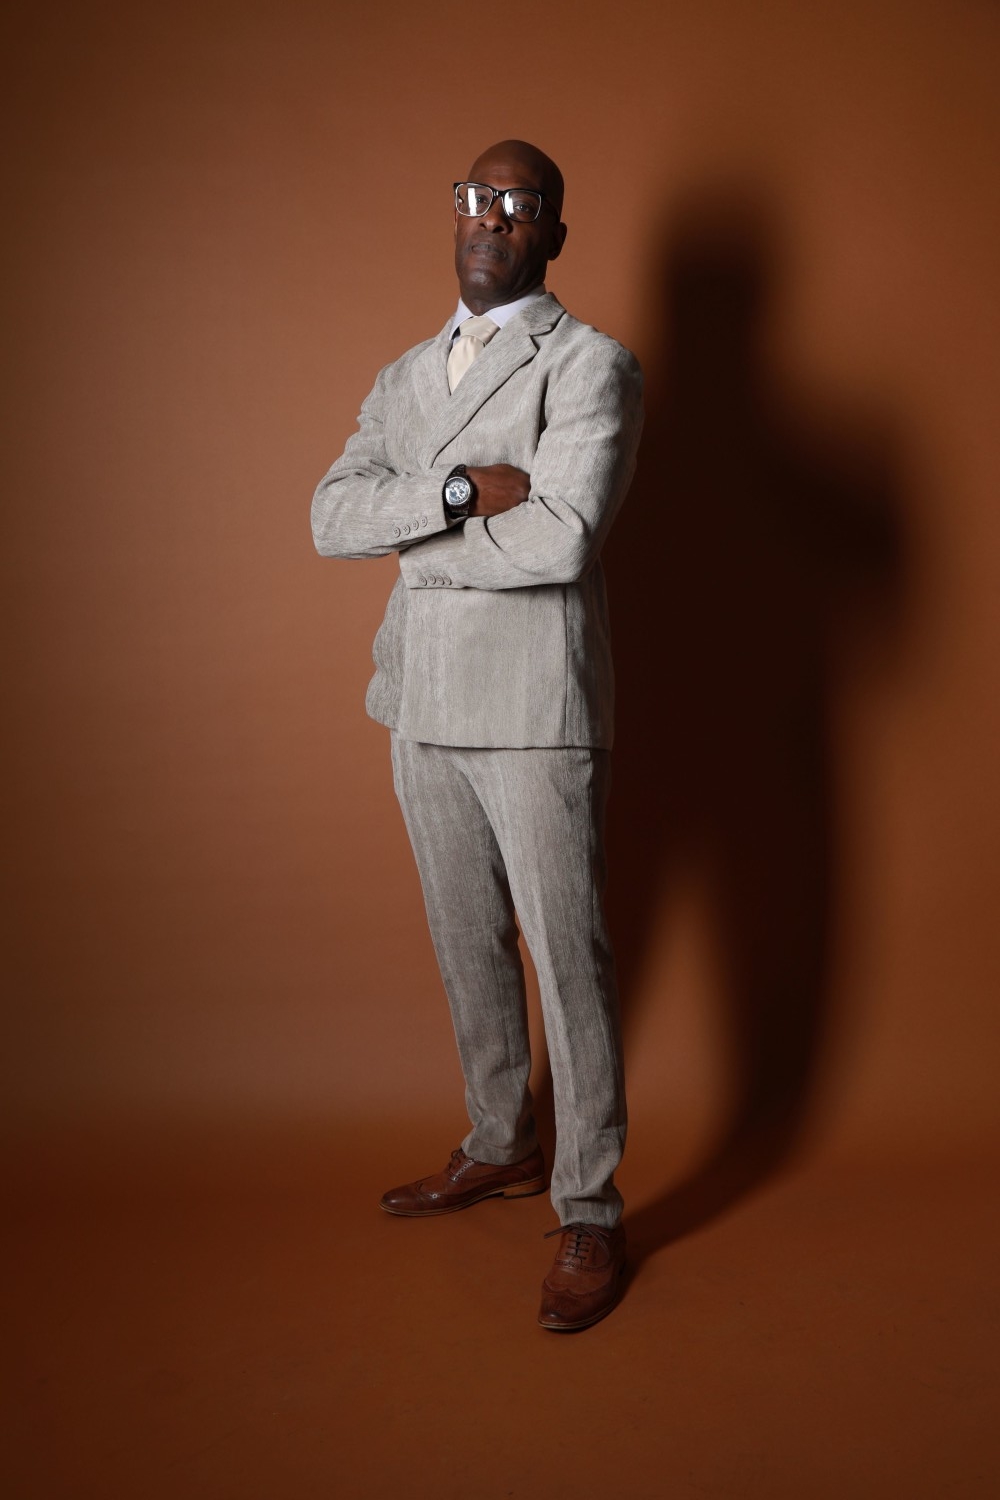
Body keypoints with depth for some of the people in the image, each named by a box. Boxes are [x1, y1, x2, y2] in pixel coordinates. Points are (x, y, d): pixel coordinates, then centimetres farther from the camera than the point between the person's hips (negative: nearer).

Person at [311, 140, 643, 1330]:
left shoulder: (591, 365, -5)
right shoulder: (406, 375, 15)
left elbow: (561, 538, -20)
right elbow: (331, 517, -1)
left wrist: (414, 541, -8)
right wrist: (461, 491, -17)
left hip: (533, 708, -6)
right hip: (424, 705, 7)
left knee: (567, 959, 0)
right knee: (467, 947, 17)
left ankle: (590, 1214, 13)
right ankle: (500, 1149, 36)